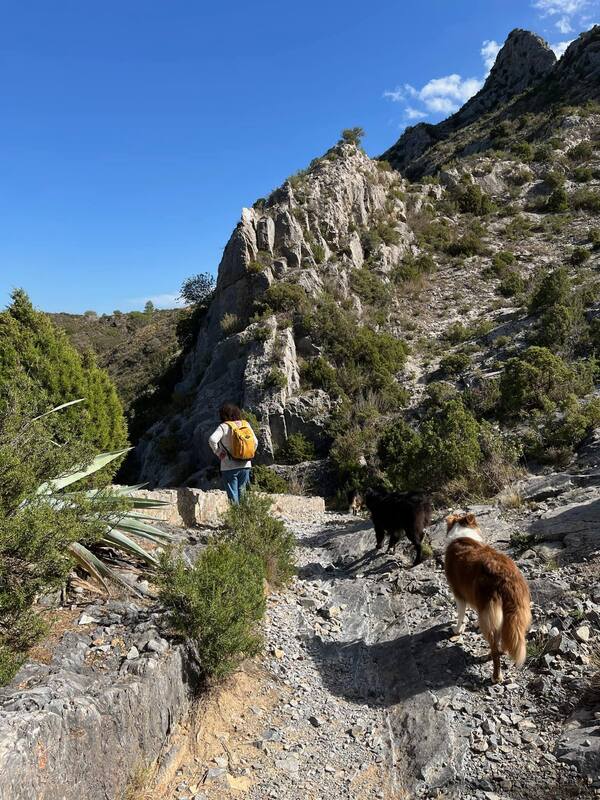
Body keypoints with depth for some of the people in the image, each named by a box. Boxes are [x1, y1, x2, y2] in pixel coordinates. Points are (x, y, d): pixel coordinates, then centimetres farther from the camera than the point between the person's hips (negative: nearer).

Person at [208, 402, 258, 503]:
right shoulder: (245, 424, 5)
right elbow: (255, 442, 10)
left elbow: (212, 440, -24)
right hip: (245, 466, 5)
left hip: (229, 467, -5)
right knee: (241, 494, 17)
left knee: (233, 495, 3)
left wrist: (218, 453, -10)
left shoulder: (224, 426, -10)